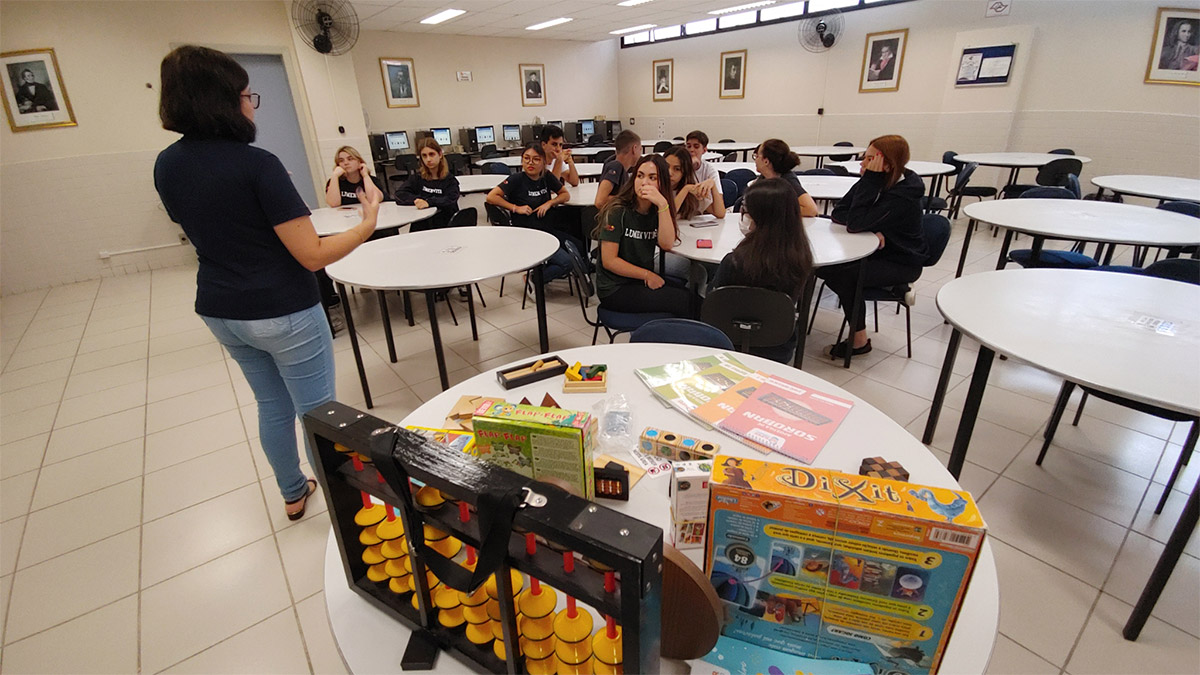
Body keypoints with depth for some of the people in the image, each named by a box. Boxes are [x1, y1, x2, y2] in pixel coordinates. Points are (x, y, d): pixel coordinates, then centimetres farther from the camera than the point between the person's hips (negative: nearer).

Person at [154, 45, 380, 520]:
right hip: (282, 314, -7)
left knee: (272, 405, 23)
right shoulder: (255, 164, -21)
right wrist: (367, 224, -10)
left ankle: (293, 494, 40)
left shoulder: (167, 165, 2)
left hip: (219, 311, 7)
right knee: (317, 412, 9)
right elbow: (312, 255, -22)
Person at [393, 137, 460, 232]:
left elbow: (451, 200, -11)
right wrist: (418, 200, -12)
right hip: (420, 229, 2)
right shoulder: (416, 178, 14)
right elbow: (399, 196, 3)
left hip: (445, 227, -2)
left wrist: (429, 202, -24)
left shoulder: (449, 179, 6)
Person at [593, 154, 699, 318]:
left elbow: (667, 245, -11)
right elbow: (609, 261, -14)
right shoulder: (618, 212, -11)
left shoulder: (656, 211, 7)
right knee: (684, 302, -16)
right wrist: (647, 275, -10)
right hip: (615, 289, -6)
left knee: (693, 299, -14)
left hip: (644, 283, 6)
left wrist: (663, 205, -19)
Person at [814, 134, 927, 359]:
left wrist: (871, 179, -32)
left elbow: (855, 222, -34)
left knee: (843, 273, -28)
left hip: (901, 262, -8)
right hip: (875, 251, 8)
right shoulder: (876, 181, -4)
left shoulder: (903, 195, -27)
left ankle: (859, 340, -13)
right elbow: (838, 213, -6)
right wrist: (871, 227, -23)